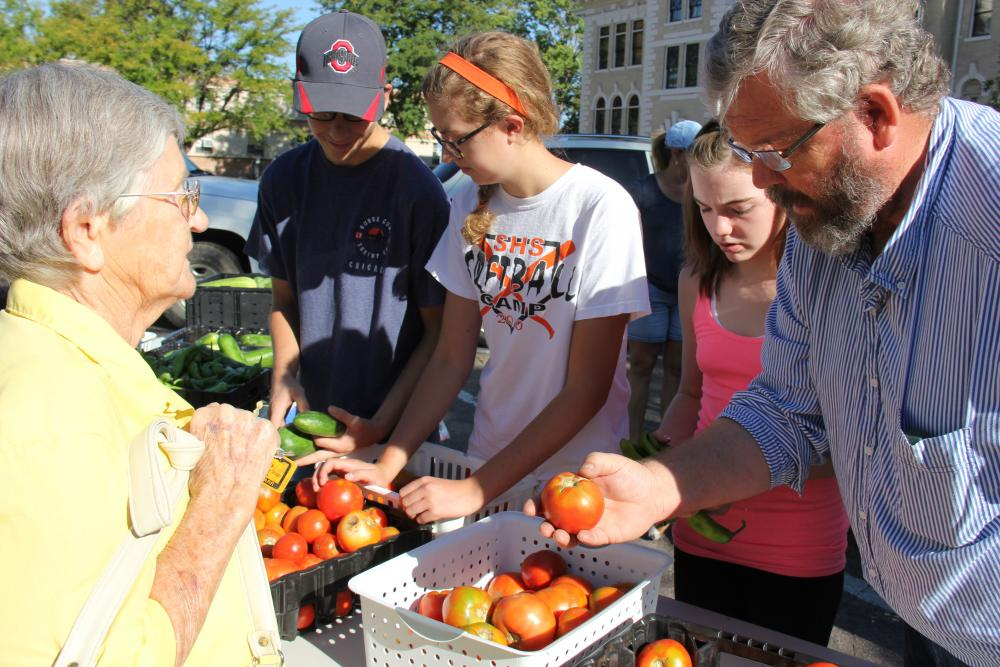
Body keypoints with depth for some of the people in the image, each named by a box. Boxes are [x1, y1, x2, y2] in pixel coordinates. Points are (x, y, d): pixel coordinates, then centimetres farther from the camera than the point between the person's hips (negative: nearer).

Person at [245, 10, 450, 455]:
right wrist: (284, 378, -8)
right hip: (314, 415, 4)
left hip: (400, 422, -3)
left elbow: (438, 331, -11)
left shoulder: (417, 189, -15)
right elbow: (284, 299, 8)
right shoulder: (284, 179, -2)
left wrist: (381, 425, -17)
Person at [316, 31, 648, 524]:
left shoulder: (601, 207, -19)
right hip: (489, 460, 5)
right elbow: (451, 359, 2)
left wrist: (476, 489, -18)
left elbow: (588, 388, -18)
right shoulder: (470, 208, -1)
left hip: (577, 479, -4)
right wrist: (387, 467, -7)